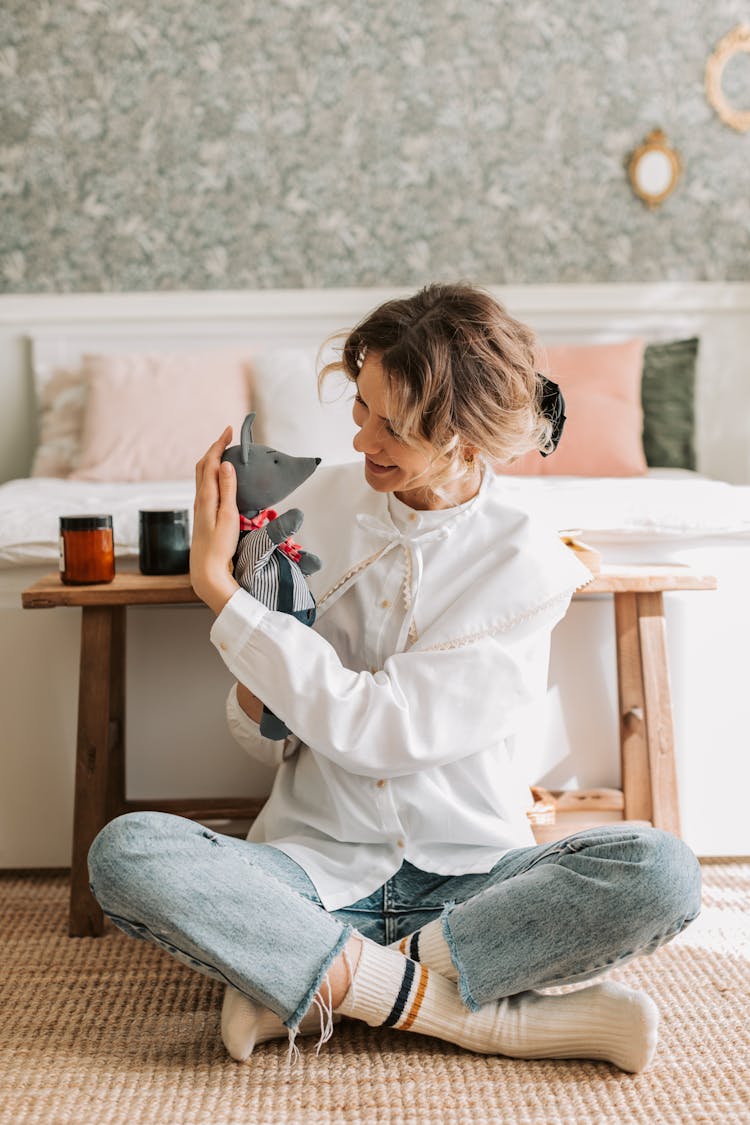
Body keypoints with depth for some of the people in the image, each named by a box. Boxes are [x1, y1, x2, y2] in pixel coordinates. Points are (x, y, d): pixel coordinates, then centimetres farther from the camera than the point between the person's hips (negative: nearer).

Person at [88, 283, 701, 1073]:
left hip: (470, 879, -2)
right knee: (125, 852, -26)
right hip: (318, 872, 2)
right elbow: (261, 736, 9)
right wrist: (256, 703, -16)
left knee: (661, 873, -29)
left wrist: (217, 584, -16)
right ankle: (483, 1016, -22)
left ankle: (307, 987, -22)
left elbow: (373, 730, -17)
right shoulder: (323, 502, 1)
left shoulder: (526, 562, -8)